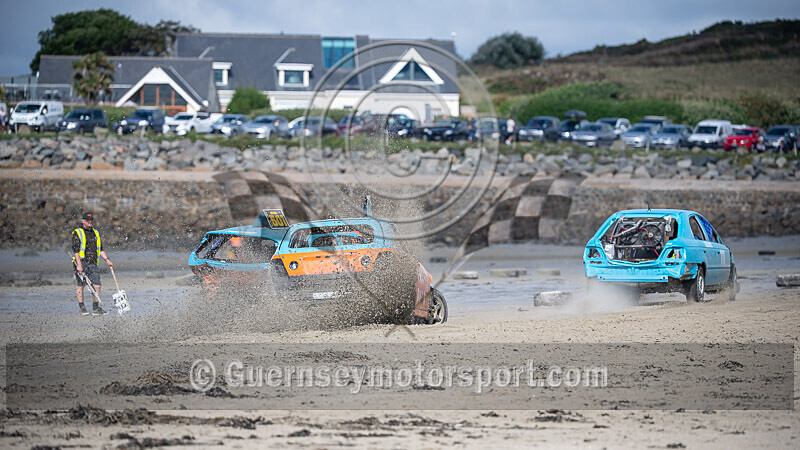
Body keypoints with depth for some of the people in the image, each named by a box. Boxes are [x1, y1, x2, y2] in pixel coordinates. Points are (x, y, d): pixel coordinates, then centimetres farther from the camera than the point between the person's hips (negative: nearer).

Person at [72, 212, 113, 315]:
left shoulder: (96, 233, 18)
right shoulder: (77, 233, -2)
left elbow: (100, 249, 23)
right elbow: (76, 250, -10)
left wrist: (106, 260, 11)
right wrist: (79, 264, -18)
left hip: (93, 264, 5)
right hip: (81, 263, -5)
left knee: (97, 285, -4)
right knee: (80, 285, 1)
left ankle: (96, 308, 2)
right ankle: (82, 308, 8)